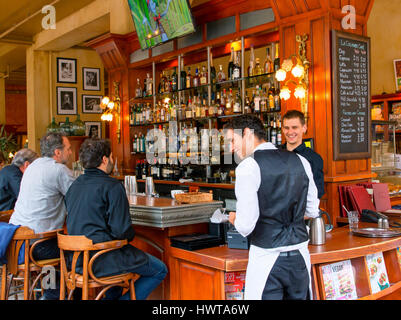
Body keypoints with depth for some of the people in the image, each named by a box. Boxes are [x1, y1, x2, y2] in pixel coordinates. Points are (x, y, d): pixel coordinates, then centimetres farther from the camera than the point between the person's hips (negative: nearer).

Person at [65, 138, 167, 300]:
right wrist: (130, 235, 3)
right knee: (160, 270, 2)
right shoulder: (112, 186, -15)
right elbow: (121, 231, -20)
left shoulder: (74, 185, 9)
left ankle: (111, 296, 27)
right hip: (102, 260, -8)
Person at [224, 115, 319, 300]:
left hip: (267, 258, -6)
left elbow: (245, 226, -16)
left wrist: (234, 219, 5)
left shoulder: (248, 167, -14)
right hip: (300, 256, 6)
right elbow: (312, 211, 13)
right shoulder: (300, 161, 5)